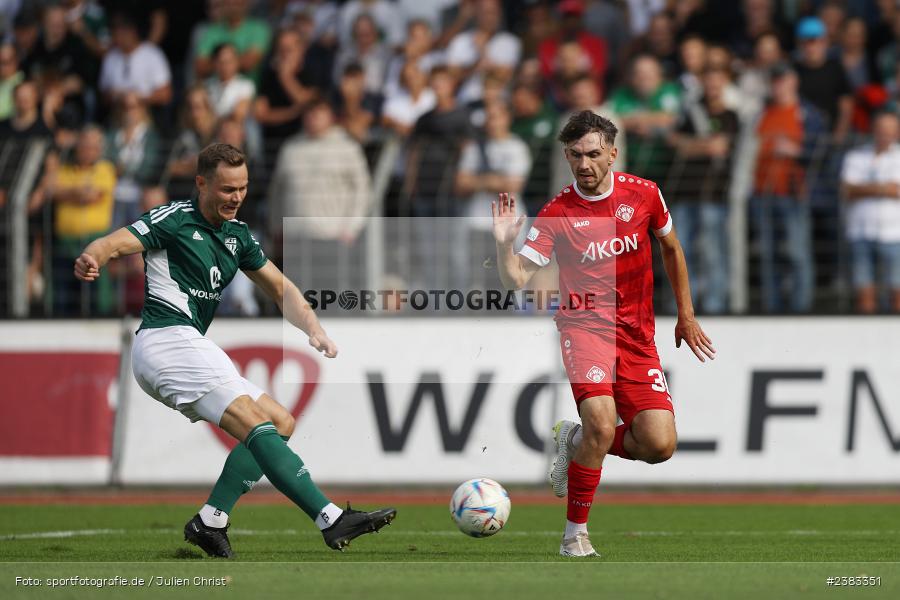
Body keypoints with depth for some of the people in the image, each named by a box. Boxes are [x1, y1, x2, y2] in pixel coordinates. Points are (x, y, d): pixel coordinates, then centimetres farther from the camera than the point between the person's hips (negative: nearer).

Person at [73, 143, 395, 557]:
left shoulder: (237, 236, 17)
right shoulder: (174, 219, -6)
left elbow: (280, 288, 22)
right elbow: (114, 243, -17)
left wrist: (314, 330, 4)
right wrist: (91, 259, -41)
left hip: (190, 348, 10)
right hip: (167, 340, -10)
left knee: (281, 423, 7)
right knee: (256, 425, -20)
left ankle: (210, 522, -2)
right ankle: (331, 520, -29)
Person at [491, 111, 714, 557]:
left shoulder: (644, 194, 1)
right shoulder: (556, 214, -6)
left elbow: (671, 248, 18)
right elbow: (516, 278, -10)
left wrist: (686, 315, 21)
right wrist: (504, 245, -30)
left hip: (637, 333, 3)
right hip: (584, 323, -3)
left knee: (659, 445, -10)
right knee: (601, 420, -29)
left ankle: (575, 443, 20)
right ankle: (575, 533, -13)